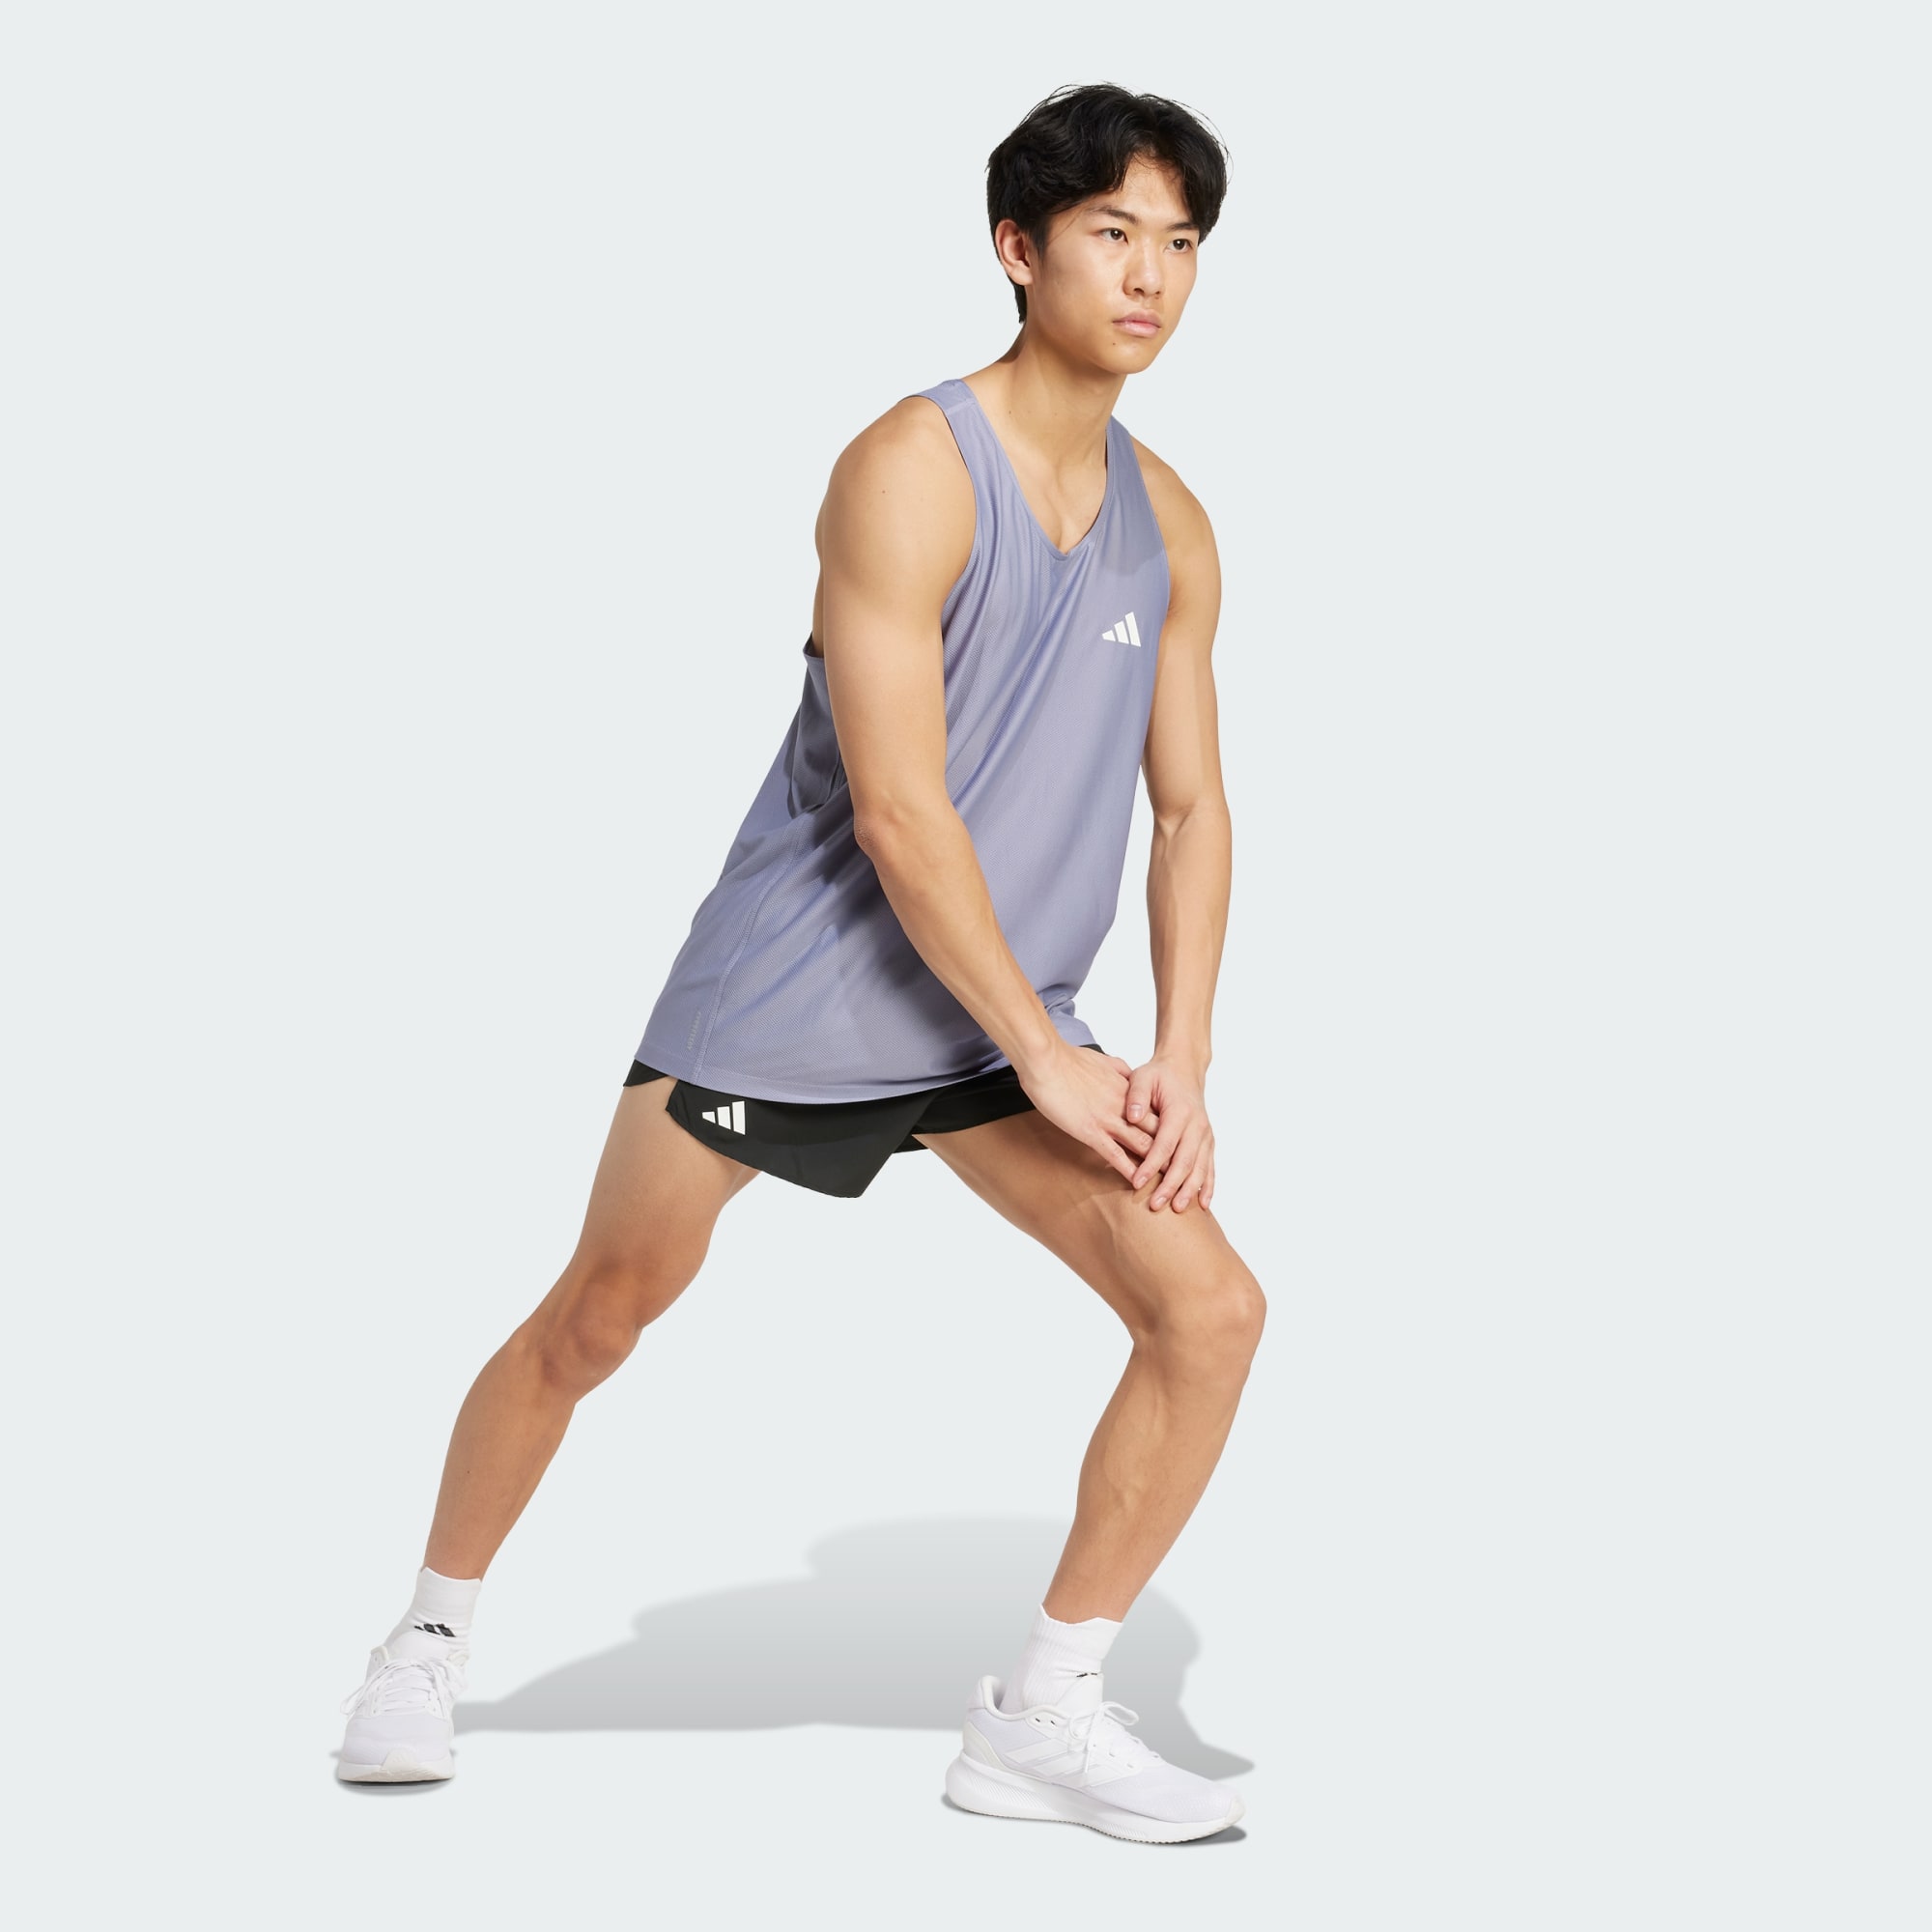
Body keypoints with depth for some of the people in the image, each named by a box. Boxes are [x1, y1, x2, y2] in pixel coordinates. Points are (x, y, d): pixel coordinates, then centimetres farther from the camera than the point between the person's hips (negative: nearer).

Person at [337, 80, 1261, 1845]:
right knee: (598, 1315, 5)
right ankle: (430, 1641, 30)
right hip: (788, 990, -6)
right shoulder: (909, 473, -18)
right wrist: (1049, 1060, -18)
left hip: (997, 1019, 6)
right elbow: (896, 811, -22)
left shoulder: (1170, 526, 3)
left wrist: (1181, 1065, -3)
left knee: (1212, 1307, -7)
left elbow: (1192, 805, 8)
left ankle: (1044, 1716, 6)